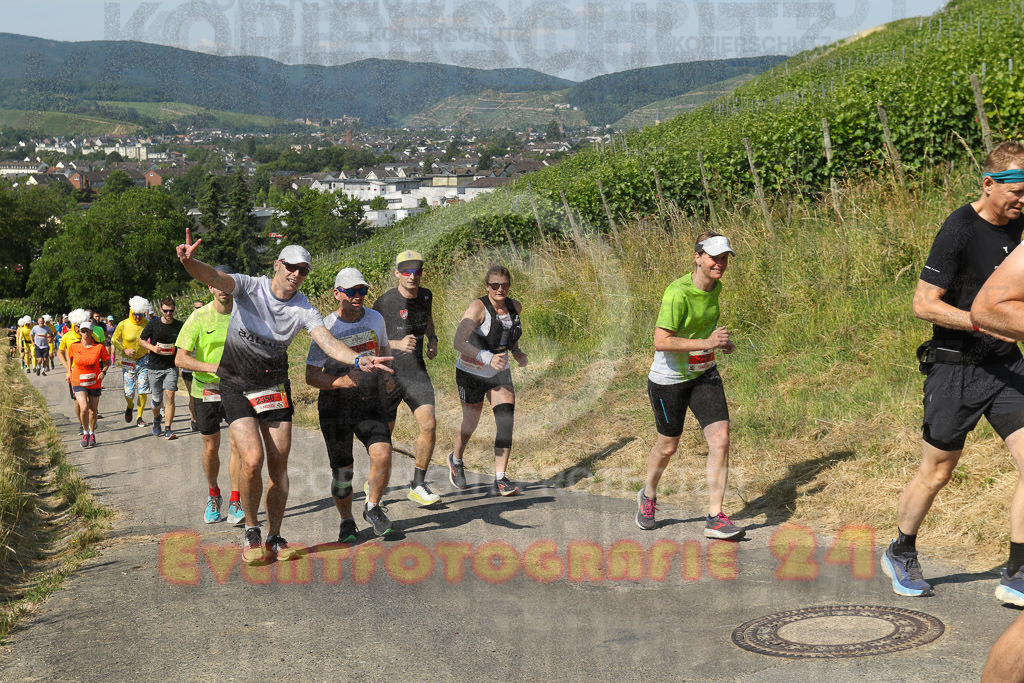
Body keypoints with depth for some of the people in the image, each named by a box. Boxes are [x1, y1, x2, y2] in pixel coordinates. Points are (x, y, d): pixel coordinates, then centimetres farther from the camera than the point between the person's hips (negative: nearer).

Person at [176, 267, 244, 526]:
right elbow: (180, 359, -12)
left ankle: (235, 503, -3)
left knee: (237, 444, -9)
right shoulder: (199, 317, -9)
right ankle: (214, 495, 33)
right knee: (211, 448, 10)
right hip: (206, 390, -1)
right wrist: (212, 367, -26)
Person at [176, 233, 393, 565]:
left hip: (275, 386, 3)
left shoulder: (303, 309, -7)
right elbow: (212, 277, -29)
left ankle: (274, 538, 17)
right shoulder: (249, 287, -12)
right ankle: (251, 532, 5)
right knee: (252, 460, -16)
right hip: (237, 385, -3)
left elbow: (327, 341, -20)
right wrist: (189, 262, -52)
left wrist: (357, 359, -40)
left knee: (279, 464, 2)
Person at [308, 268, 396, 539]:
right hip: (335, 405, -2)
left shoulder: (375, 319, 2)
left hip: (370, 399, 3)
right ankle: (346, 522, 25)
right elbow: (312, 376, -11)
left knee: (382, 453, -18)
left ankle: (373, 507, 6)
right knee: (341, 470, 1)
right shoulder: (327, 328, -11)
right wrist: (341, 381, -27)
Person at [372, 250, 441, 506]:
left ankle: (418, 485, 2)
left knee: (429, 425, -11)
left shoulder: (426, 296, 4)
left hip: (417, 372, 4)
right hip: (389, 372, -4)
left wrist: (432, 340, 8)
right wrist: (398, 344, -24)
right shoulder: (384, 302, -13)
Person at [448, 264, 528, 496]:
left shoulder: (515, 307, -4)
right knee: (470, 424, 10)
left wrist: (517, 352, 0)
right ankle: (456, 460, 43)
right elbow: (459, 342, -32)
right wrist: (487, 358, -43)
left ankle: (500, 480, -7)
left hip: (500, 373, 4)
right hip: (471, 372, -4)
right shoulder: (479, 307, -23)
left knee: (506, 421, -12)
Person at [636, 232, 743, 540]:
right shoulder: (677, 293, -26)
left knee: (720, 439, -11)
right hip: (669, 379, -6)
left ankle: (715, 518, -5)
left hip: (704, 375, 6)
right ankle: (648, 496, 43)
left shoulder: (715, 287, -2)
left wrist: (720, 340, 3)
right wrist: (705, 343, -32)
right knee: (668, 446, 12)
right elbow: (661, 342, -28)